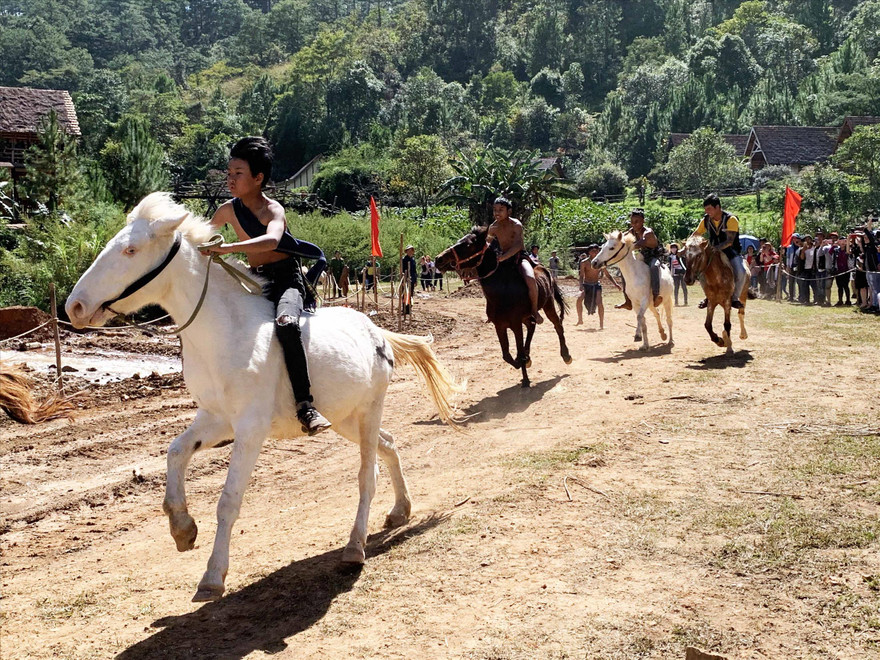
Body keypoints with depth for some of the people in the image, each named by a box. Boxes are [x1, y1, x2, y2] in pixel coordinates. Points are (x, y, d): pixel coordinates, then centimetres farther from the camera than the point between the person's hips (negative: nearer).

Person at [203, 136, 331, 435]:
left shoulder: (272, 210, -14)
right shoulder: (229, 209, 7)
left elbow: (271, 240, -38)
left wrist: (228, 248, -46)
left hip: (287, 280, -8)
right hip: (258, 286, 8)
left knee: (285, 323, -38)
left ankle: (304, 404, -39)